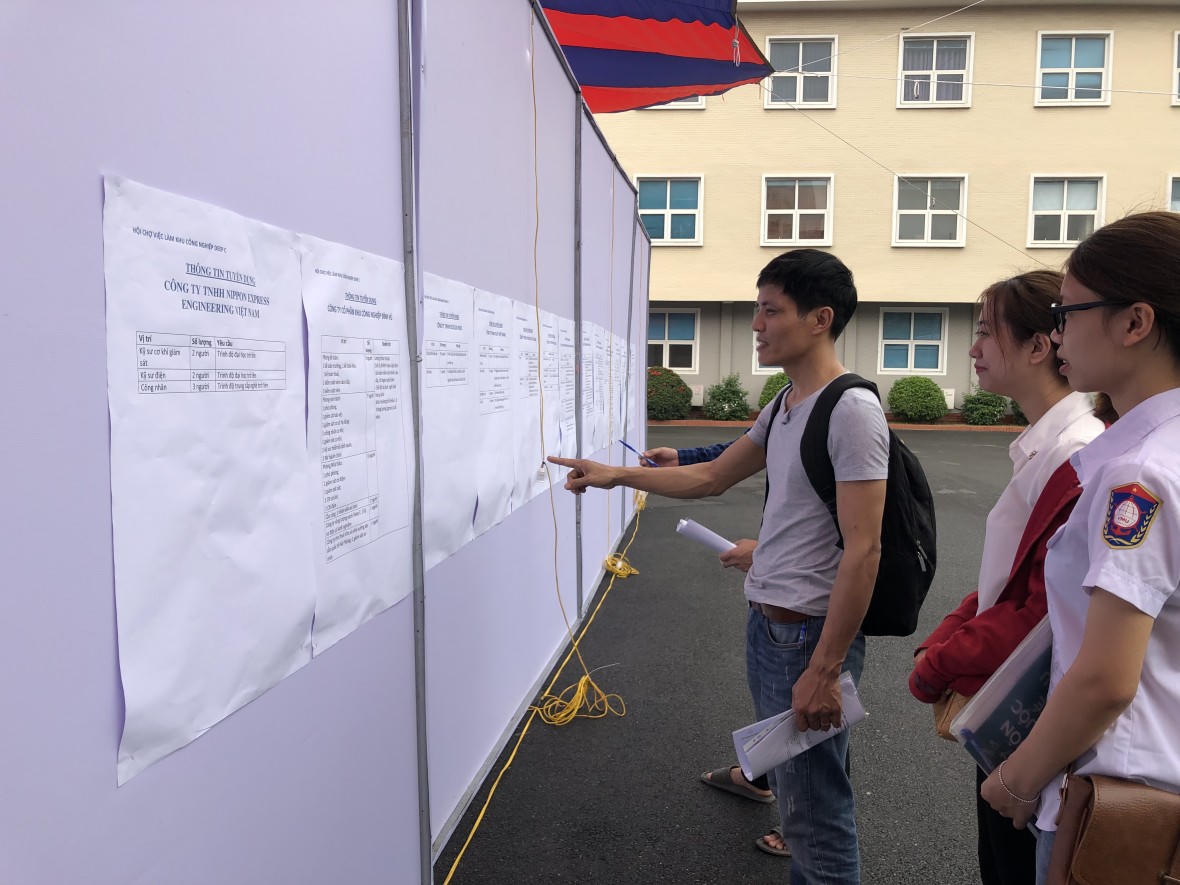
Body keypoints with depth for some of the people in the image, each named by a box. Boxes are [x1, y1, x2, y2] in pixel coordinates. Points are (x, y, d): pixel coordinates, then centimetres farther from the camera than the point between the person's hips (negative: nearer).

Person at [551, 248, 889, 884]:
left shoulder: (852, 411, -18)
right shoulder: (783, 409, 10)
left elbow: (862, 550, -21)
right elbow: (710, 477, 19)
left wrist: (825, 670, -21)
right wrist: (617, 475, 13)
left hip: (810, 634, -9)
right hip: (765, 623, 9)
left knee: (815, 814, 4)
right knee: (787, 782, 23)